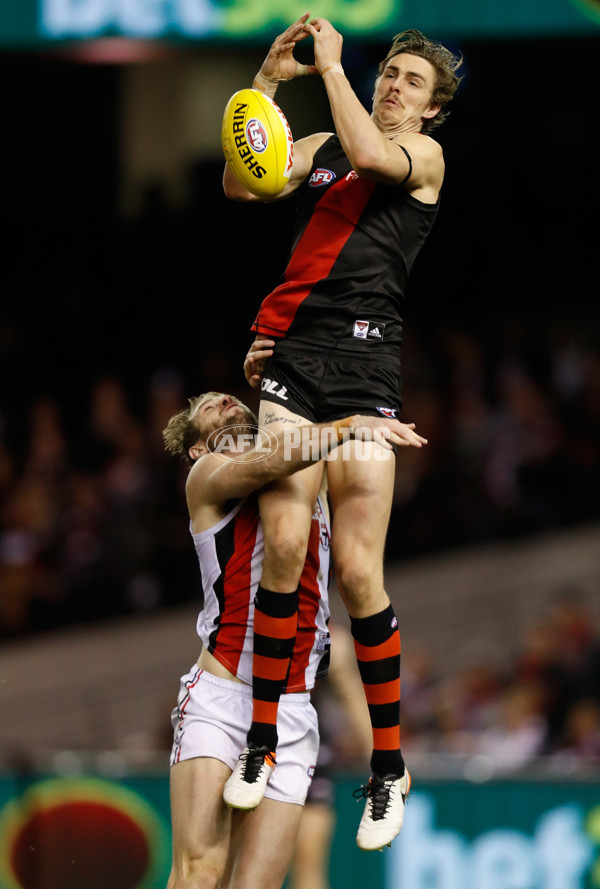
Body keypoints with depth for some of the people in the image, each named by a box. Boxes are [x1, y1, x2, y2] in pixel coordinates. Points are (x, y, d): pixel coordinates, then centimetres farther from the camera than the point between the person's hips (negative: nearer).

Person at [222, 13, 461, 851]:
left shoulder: (426, 154, 9)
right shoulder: (322, 146, 22)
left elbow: (370, 154, -12)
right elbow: (242, 184, 8)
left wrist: (332, 63, -3)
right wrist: (267, 82, 1)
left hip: (364, 361, -3)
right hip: (290, 354, 3)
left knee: (358, 569, -9)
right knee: (284, 544, -12)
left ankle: (389, 766, 0)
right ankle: (264, 739, -1)